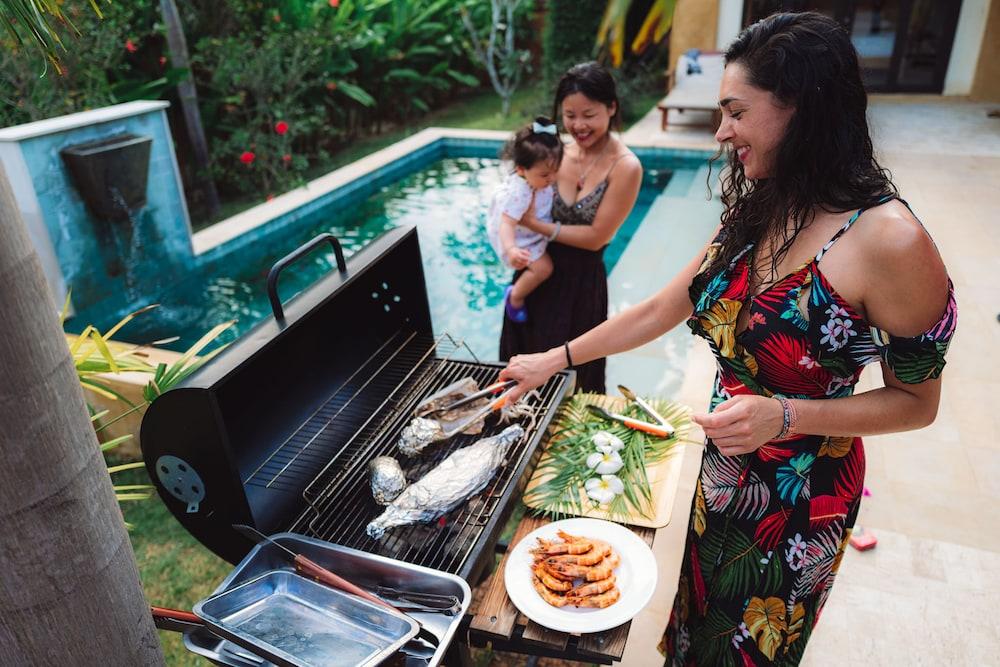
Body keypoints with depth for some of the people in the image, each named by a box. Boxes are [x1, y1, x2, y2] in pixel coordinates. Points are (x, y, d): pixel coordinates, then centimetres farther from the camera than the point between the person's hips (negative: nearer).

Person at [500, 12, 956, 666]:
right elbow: (661, 309, 1)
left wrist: (784, 416, -29)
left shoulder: (887, 240, -26)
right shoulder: (755, 213, -4)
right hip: (725, 469, 6)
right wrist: (554, 359, 1)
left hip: (799, 491, -5)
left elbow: (916, 401, -16)